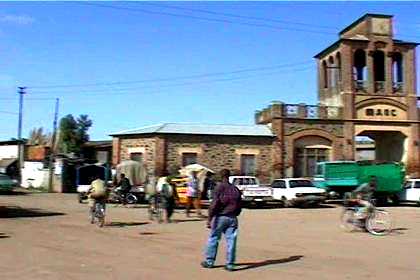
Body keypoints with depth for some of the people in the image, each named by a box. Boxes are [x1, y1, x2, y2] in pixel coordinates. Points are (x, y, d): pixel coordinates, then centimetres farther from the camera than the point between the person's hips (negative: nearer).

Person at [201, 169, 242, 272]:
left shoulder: (220, 187, -6)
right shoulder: (236, 189, 10)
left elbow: (214, 204, -13)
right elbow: (239, 207, 12)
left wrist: (209, 218, -12)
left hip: (220, 217, -4)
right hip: (233, 218, 4)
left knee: (213, 238, 8)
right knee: (231, 240, 4)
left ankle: (209, 261, 14)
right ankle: (230, 264, 5)